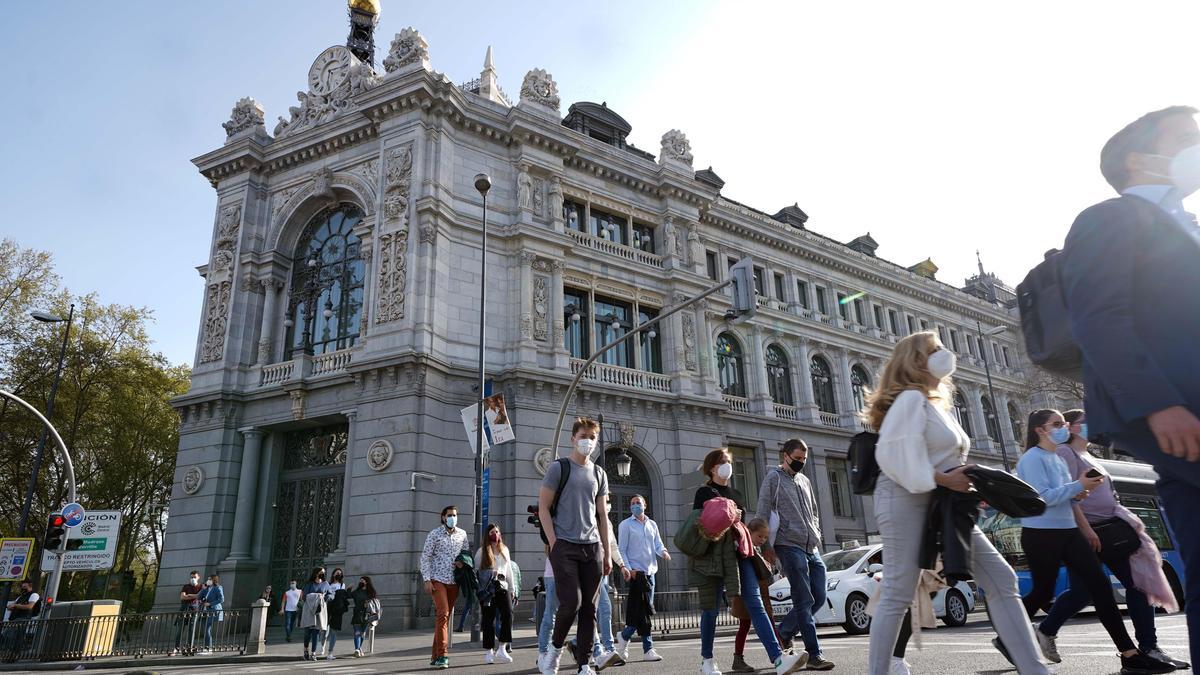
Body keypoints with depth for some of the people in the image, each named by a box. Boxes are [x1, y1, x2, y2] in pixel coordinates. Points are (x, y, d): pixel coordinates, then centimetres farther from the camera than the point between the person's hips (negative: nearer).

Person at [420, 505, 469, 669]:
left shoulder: (462, 534, 5)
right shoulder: (434, 534, -5)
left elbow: (466, 552, 18)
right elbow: (425, 557, -4)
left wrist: (463, 561, -5)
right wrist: (427, 580, -11)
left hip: (454, 581, 4)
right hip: (438, 579, -4)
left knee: (444, 616, 9)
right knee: (443, 614, -16)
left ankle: (435, 656, 18)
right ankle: (442, 655, -15)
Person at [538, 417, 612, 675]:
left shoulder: (599, 474, 13)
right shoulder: (559, 468, -1)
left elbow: (602, 515, 15)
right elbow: (543, 508, -3)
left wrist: (607, 553, 11)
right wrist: (554, 544, -11)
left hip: (593, 547, 5)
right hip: (565, 547, -5)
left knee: (589, 608, 4)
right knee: (571, 602, -12)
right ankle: (555, 647, 14)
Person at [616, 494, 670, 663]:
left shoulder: (652, 525, 16)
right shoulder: (625, 525, 1)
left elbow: (658, 545, 10)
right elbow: (621, 550, -3)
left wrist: (663, 552, -13)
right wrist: (628, 569, -14)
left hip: (650, 571, 6)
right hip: (635, 571, -6)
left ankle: (624, 636, 20)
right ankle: (647, 649, 1)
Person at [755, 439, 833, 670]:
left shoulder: (804, 480, 20)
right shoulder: (774, 477, -2)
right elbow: (763, 513, -6)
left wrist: (816, 537, 14)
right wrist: (767, 546, -11)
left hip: (812, 548, 8)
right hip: (790, 546, -7)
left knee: (819, 597, 6)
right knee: (804, 600, -7)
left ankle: (783, 634, 21)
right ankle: (814, 654, -2)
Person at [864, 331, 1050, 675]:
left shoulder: (935, 402, 23)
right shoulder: (911, 398, -7)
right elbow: (896, 454, -20)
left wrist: (966, 484, 5)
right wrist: (943, 478, -18)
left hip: (943, 504, 10)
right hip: (907, 498, -10)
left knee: (1001, 579, 3)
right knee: (898, 593, -7)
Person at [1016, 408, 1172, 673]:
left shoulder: (1059, 458, 16)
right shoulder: (1033, 458, -12)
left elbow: (1062, 494, 20)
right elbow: (1042, 496, -21)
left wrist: (1082, 489, 0)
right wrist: (1079, 485, -17)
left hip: (1068, 531, 8)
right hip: (1041, 534, -8)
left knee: (1100, 585, -1)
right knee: (1043, 592, 2)